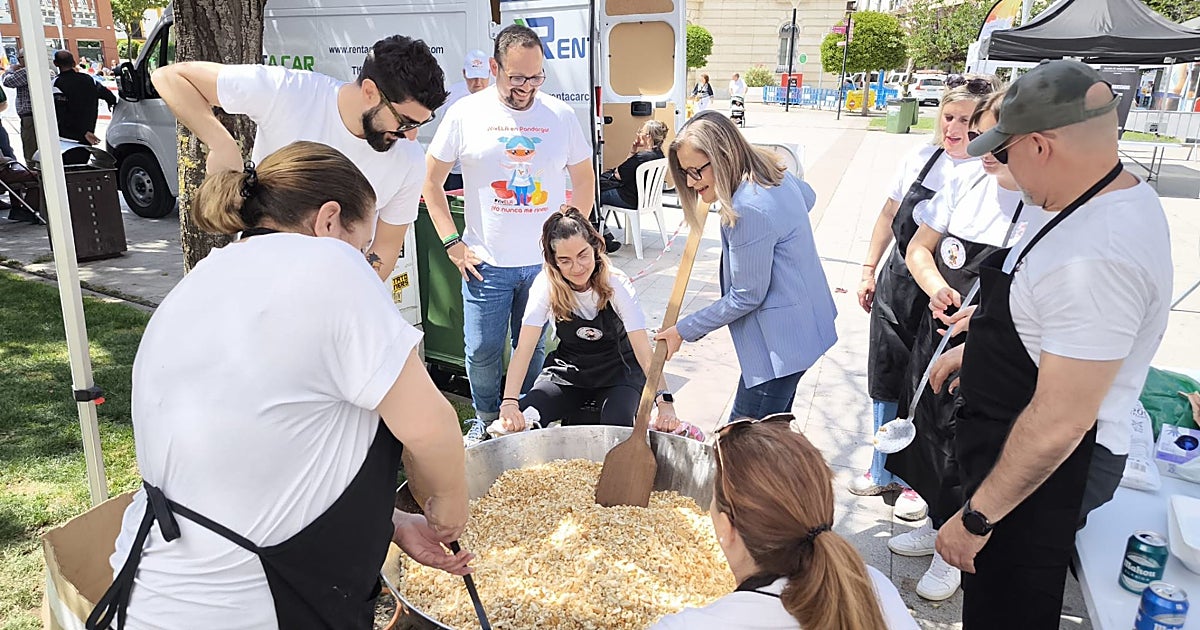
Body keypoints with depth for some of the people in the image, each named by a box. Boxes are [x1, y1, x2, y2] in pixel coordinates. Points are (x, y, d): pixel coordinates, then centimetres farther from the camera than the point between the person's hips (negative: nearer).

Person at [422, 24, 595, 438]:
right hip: (486, 264, -1)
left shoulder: (561, 115, 2)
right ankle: (486, 419, 30)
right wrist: (453, 244, -3)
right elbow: (431, 182, 4)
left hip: (546, 263, 1)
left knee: (534, 350, 12)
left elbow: (585, 181, 13)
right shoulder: (467, 114, -3)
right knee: (482, 351, 6)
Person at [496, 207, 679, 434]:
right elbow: (524, 349, -23)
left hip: (618, 370, -2)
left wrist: (664, 402, -42)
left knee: (617, 427, -32)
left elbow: (644, 351, -28)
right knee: (521, 421, -20)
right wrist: (509, 402, -38)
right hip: (568, 370, 2)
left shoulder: (617, 285, -23)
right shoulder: (546, 285, -19)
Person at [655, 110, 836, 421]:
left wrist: (684, 330, -11)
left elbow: (746, 297, -19)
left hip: (780, 343, -11)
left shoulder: (748, 212, -26)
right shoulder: (772, 172, 3)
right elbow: (808, 196, 28)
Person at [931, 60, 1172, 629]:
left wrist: (976, 519, -22)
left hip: (1046, 469, -9)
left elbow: (1058, 423, -31)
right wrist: (977, 348, 23)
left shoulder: (1095, 259, -33)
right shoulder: (1122, 194, 1)